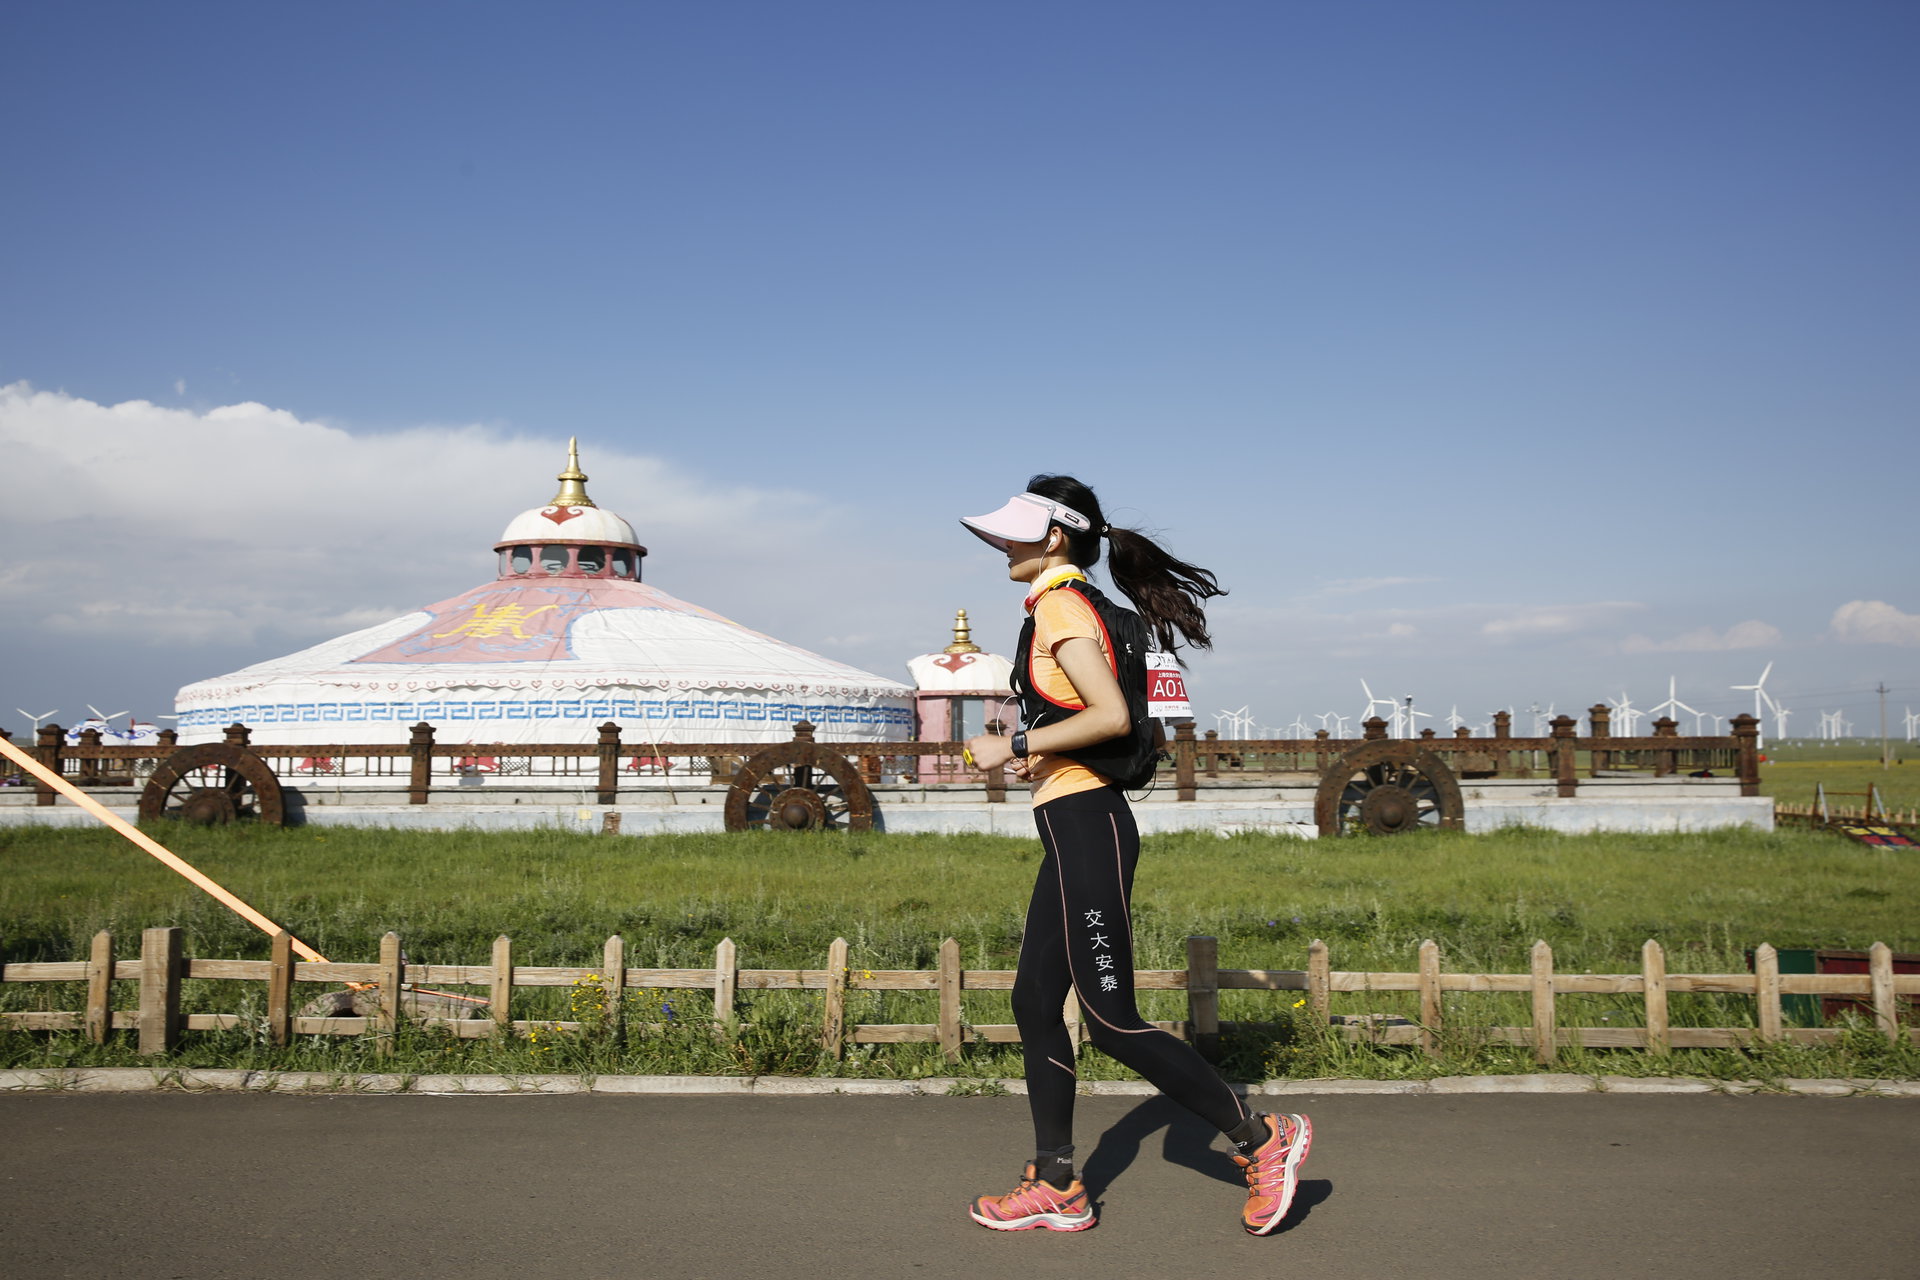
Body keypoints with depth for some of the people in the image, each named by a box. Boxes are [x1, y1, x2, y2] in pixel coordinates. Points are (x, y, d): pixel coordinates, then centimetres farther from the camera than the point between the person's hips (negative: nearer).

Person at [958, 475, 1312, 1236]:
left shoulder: (1060, 605, -12)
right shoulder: (1085, 608, 18)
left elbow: (1112, 717, -23)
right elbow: (1118, 721, 22)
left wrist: (1016, 745, -16)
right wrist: (1042, 755, 14)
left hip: (1084, 828, -10)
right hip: (1080, 829, 10)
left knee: (1111, 1021, -6)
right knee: (1035, 1003, 11)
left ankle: (1262, 1140, 5)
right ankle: (1056, 1187, 18)